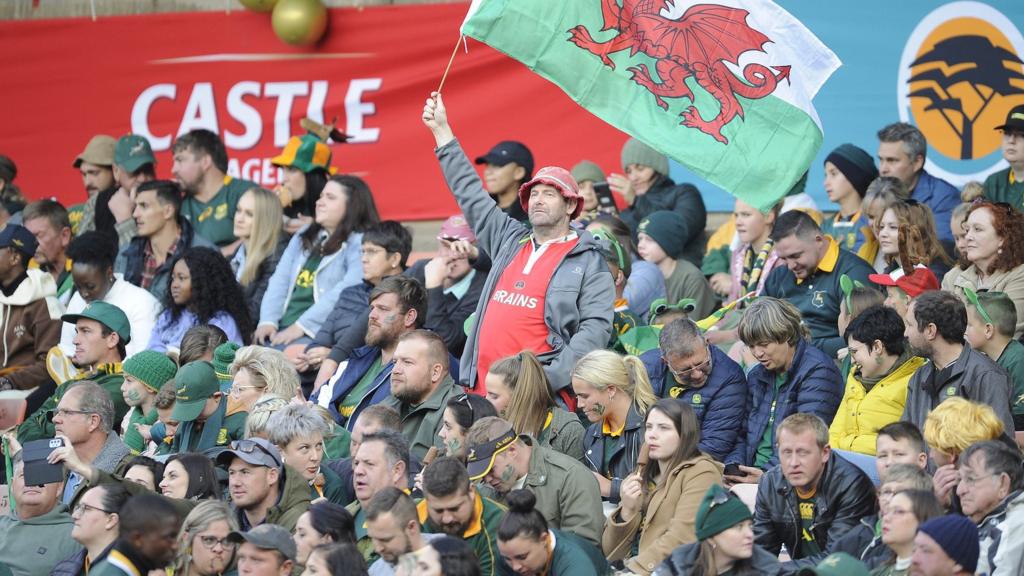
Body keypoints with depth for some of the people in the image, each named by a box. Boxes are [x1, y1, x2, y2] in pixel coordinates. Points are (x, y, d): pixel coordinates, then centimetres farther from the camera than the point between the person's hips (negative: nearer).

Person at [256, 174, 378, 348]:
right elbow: (280, 280, 17)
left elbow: (345, 293, -14)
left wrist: (301, 326, -18)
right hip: (283, 328, 7)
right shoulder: (304, 236, 24)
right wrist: (268, 321, 0)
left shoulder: (360, 244, -1)